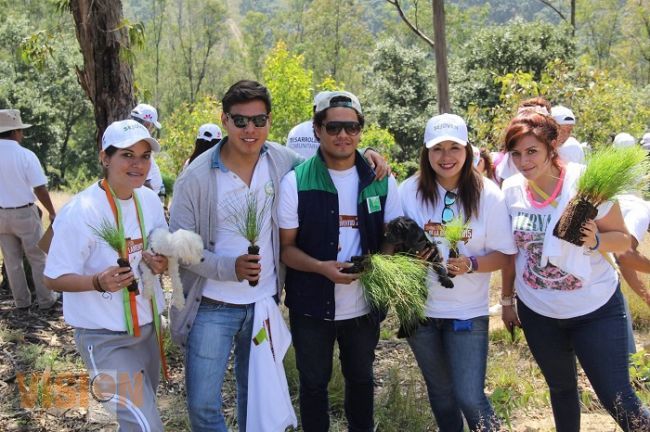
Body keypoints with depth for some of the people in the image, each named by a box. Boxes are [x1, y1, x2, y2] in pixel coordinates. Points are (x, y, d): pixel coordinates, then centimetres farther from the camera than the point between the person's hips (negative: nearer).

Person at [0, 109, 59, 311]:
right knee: (38, 258, 9)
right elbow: (40, 189, -15)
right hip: (24, 213, -4)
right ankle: (45, 299, 15)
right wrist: (52, 212, -3)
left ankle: (21, 301, 22)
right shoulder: (26, 155, -16)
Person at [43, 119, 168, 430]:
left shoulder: (150, 200, 0)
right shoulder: (80, 212, -21)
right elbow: (54, 279, -16)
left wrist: (161, 262, -11)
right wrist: (99, 282, -33)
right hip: (104, 337, -7)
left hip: (148, 325, 7)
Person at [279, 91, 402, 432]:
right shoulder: (296, 182, -9)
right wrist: (322, 267, -25)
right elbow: (287, 248, -7)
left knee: (361, 378, 21)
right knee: (313, 383, 14)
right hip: (312, 305, -2)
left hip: (364, 305, 3)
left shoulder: (381, 180, -1)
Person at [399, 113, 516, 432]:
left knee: (469, 398, -5)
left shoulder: (488, 195, -10)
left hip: (468, 311, -2)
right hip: (419, 308, 2)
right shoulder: (409, 191, -8)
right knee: (440, 392, 19)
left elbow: (503, 254, -6)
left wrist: (471, 264, -24)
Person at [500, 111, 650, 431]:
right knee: (561, 389, 19)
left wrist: (595, 240, -30)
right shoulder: (511, 191, -5)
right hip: (537, 311, 4)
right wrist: (507, 299, 12)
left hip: (595, 308, -3)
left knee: (618, 400, -3)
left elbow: (623, 240, -9)